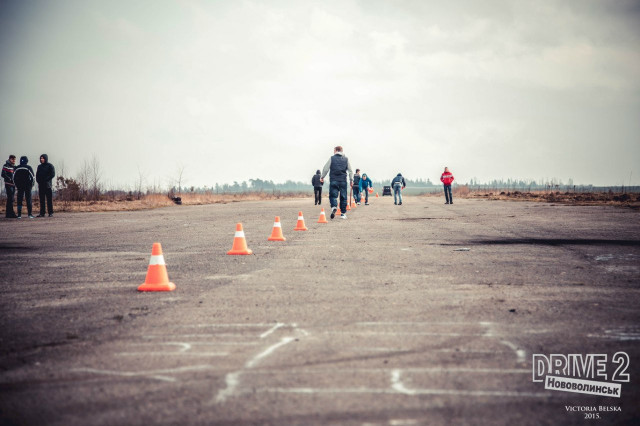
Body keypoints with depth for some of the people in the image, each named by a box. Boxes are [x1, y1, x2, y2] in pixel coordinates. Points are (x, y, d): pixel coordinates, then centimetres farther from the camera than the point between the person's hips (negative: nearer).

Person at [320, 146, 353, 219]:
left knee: (333, 195, -1)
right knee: (343, 197, 6)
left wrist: (322, 177, 13)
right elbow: (350, 170, 9)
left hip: (333, 180, -2)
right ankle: (343, 213, 6)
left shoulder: (332, 158, 3)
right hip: (343, 180, 2)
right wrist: (351, 180, 15)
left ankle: (334, 207, -29)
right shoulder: (346, 159, 10)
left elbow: (326, 168, 2)